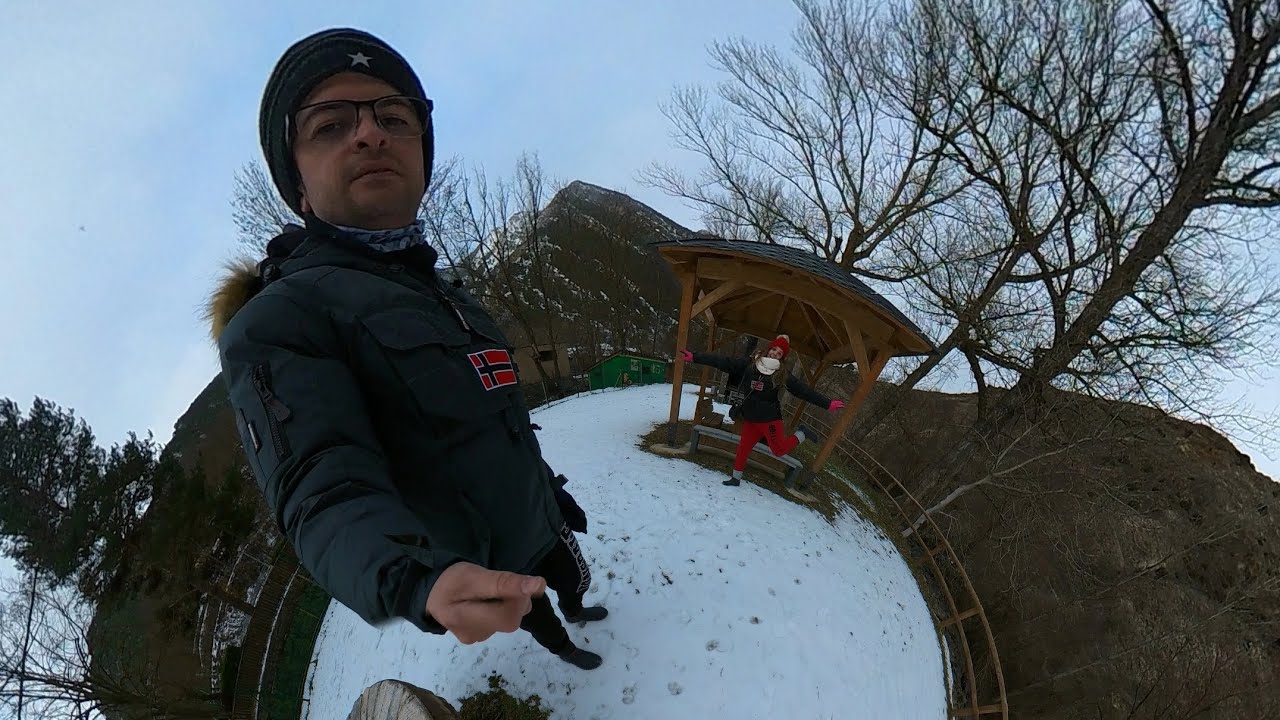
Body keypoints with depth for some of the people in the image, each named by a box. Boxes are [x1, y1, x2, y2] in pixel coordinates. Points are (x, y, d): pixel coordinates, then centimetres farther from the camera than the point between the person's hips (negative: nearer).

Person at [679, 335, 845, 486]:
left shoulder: (783, 374, -6)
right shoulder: (749, 363, -3)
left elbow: (804, 391, -2)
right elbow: (724, 362, -5)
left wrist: (828, 404, -6)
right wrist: (695, 357, -8)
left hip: (770, 419, -3)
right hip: (750, 418, 3)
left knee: (779, 450, -8)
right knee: (743, 448, 10)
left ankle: (802, 434, 18)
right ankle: (736, 478, 32)